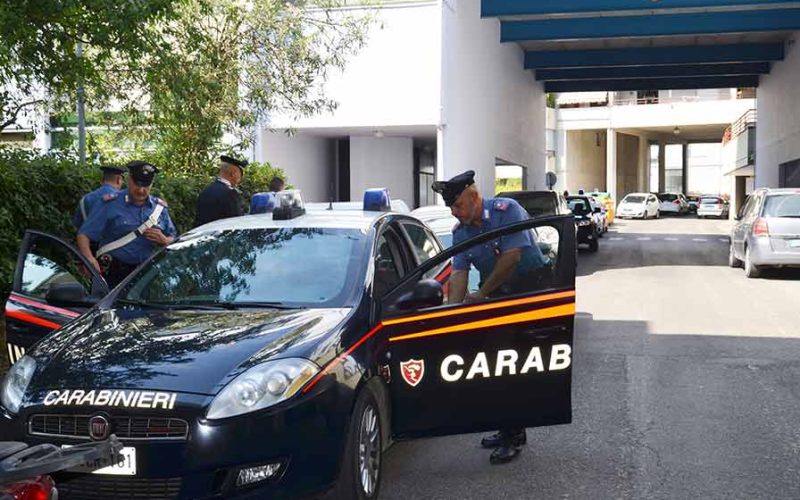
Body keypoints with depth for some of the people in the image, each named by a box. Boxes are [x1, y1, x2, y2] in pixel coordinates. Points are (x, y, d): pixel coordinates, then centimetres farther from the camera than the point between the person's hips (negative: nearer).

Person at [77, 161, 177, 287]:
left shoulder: (160, 207, 12)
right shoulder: (111, 205, -1)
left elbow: (173, 238, 20)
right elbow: (84, 234, -5)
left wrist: (164, 240, -4)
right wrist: (89, 258, -23)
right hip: (115, 274, -3)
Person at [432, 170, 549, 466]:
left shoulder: (506, 210, -15)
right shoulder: (460, 232, 4)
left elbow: (512, 256, -21)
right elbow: (459, 273, 0)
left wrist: (482, 294, -15)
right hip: (497, 294, 7)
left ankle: (513, 436, -4)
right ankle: (510, 429, 17)